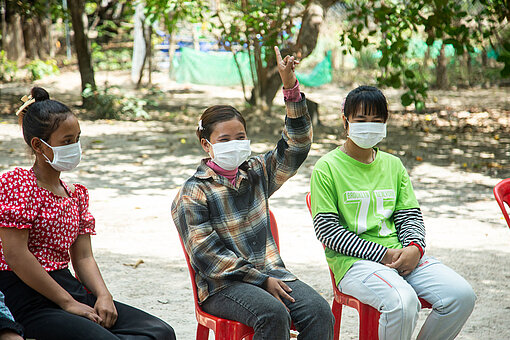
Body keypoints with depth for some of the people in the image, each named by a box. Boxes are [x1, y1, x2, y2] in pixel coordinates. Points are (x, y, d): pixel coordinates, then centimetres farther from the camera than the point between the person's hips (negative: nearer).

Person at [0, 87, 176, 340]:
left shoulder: (76, 193, 18)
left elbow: (83, 257, 14)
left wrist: (103, 296, -7)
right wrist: (67, 303, -15)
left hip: (74, 291, 8)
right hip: (32, 303, -8)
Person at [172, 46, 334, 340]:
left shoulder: (257, 173, 14)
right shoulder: (193, 192, -2)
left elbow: (297, 146, 8)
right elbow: (206, 254, -9)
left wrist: (291, 87, -5)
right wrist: (261, 280, -15)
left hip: (271, 273, 5)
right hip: (222, 285, -5)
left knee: (318, 309, -21)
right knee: (272, 312, -34)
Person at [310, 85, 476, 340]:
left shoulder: (393, 165, 18)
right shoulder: (327, 168, 0)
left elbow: (410, 216, 15)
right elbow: (327, 231, -7)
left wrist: (414, 248, -9)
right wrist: (383, 254, -13)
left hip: (401, 254, 6)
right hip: (353, 261, -6)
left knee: (462, 295, -17)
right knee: (403, 302, -35)